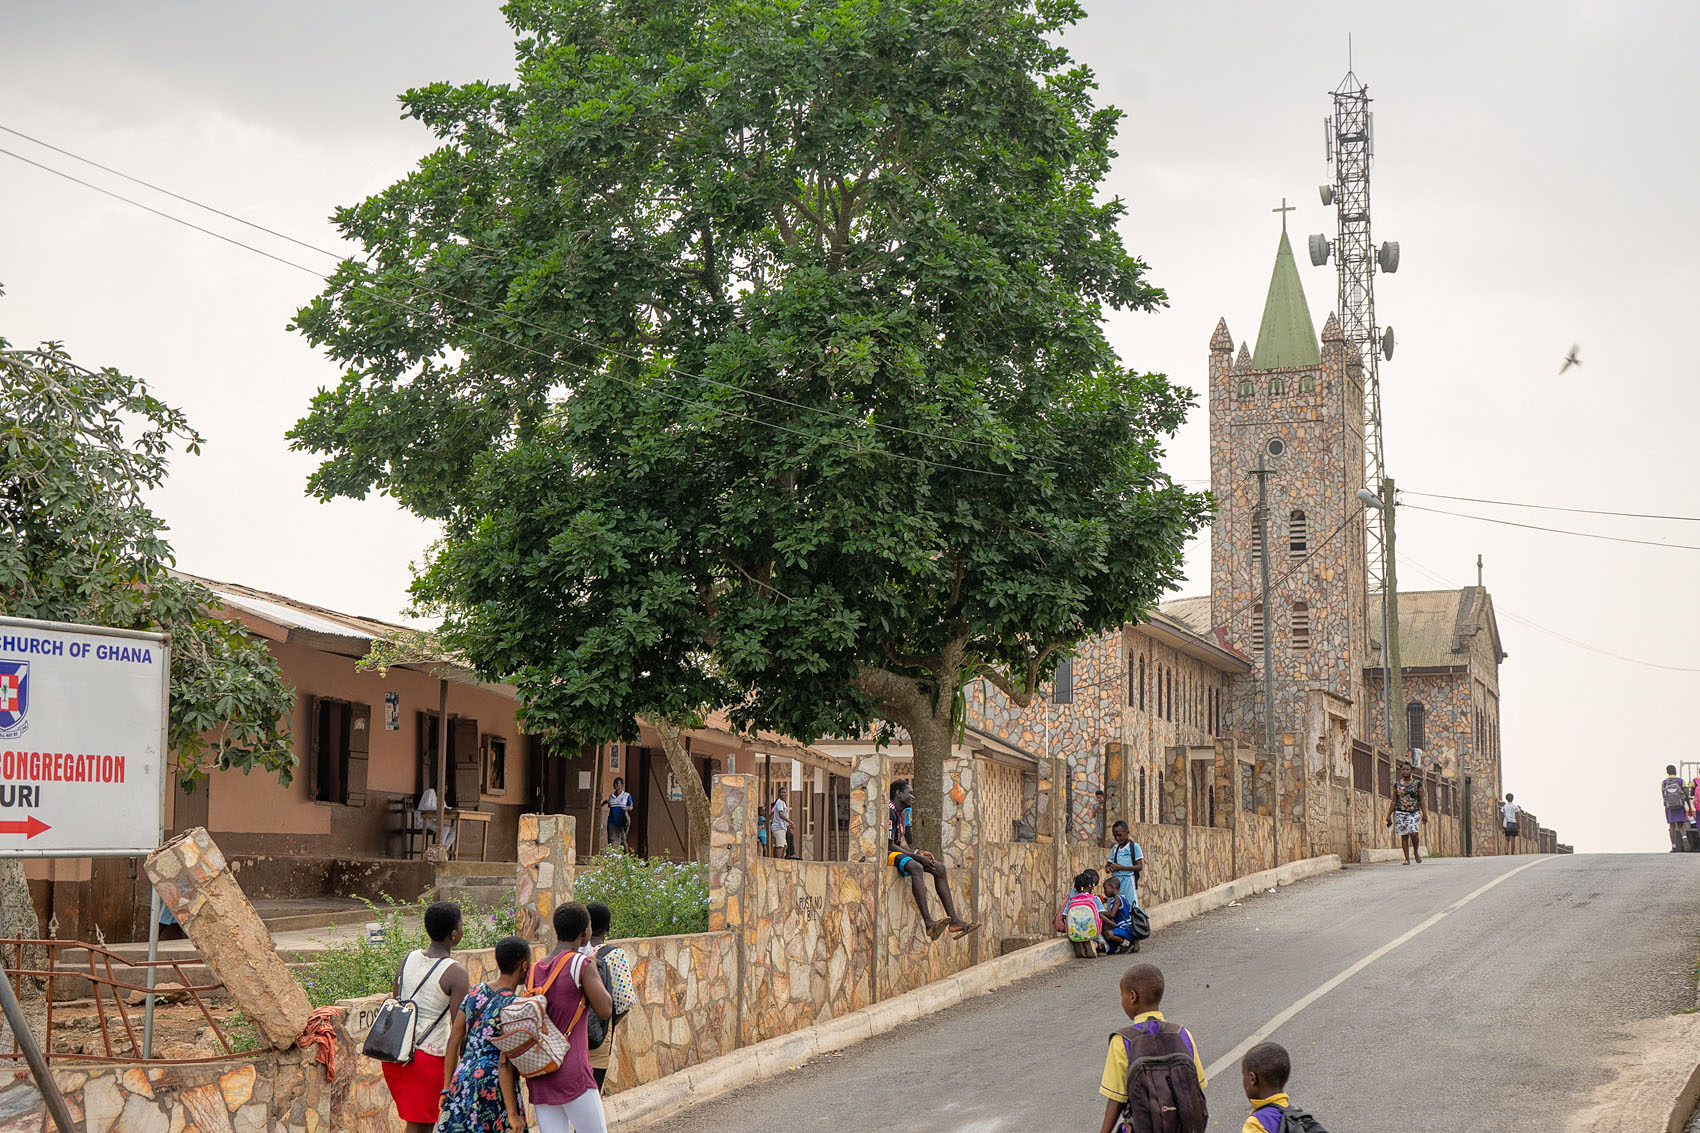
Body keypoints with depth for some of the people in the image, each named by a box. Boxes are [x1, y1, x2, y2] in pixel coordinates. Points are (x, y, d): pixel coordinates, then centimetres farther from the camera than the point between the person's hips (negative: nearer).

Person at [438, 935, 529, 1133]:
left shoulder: (475, 993, 8)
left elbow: (454, 1041, 10)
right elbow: (504, 1063, -17)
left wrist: (447, 1088, 18)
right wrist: (512, 1113, -14)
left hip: (462, 1082, 7)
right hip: (493, 1088, -7)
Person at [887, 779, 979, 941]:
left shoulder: (903, 813, 19)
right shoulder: (889, 811, -13)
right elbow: (889, 845, -20)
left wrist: (918, 853, 2)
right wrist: (918, 857, -19)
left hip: (898, 853, 11)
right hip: (887, 855, -11)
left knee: (939, 869, 2)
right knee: (916, 867, -37)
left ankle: (954, 920, -7)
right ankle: (929, 924, -48)